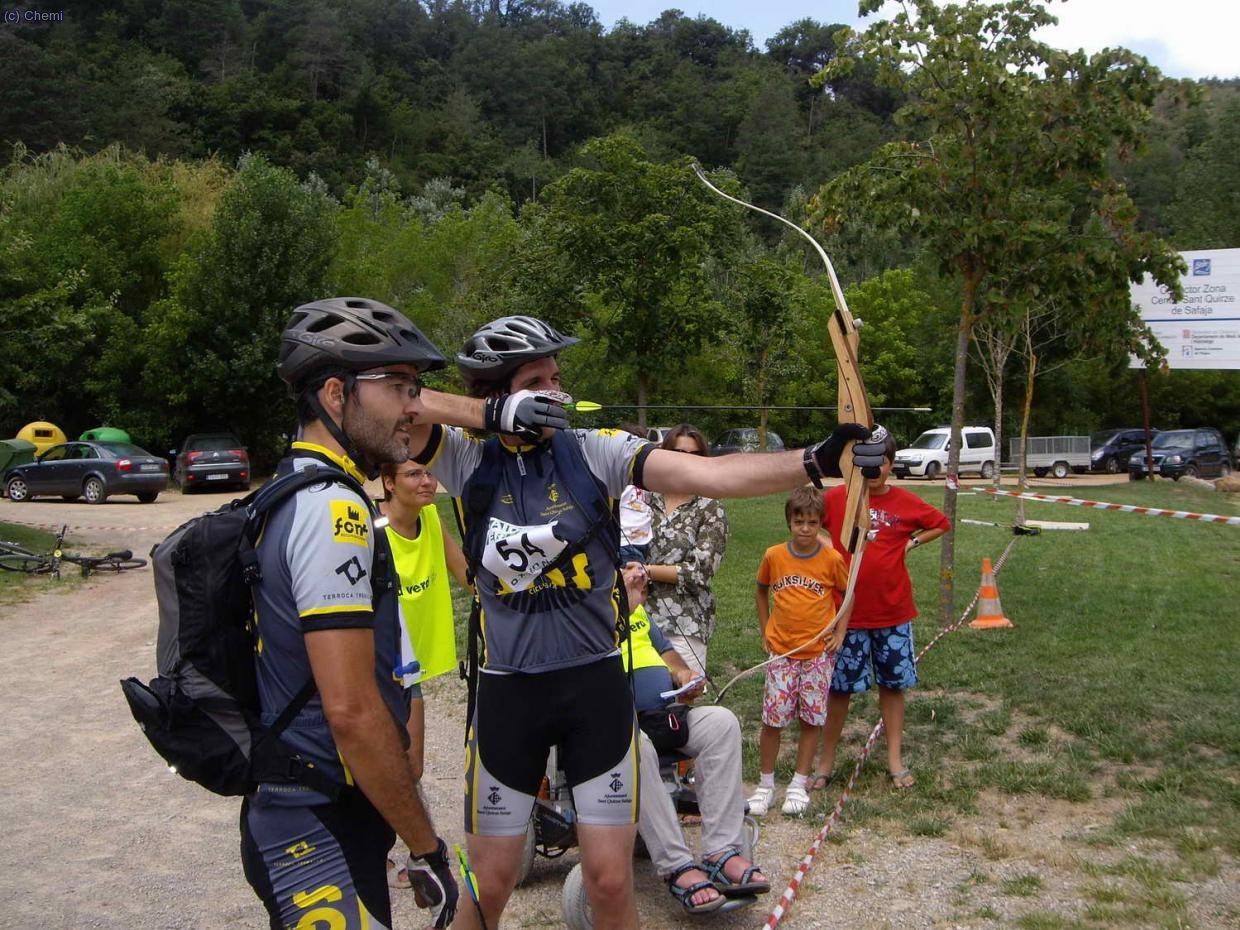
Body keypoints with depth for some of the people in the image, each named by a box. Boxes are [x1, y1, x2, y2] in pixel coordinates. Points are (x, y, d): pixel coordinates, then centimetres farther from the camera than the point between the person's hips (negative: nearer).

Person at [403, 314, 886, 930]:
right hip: (507, 690, 0)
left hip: (596, 684, 0)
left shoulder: (592, 451, -5)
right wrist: (496, 414, -21)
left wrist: (818, 460, -29)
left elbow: (710, 474, -17)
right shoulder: (468, 460, -3)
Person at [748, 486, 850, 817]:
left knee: (811, 719, 6)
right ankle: (765, 784, 14)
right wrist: (765, 632, 8)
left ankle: (799, 786, 19)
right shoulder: (773, 556, -3)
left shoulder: (832, 559, -7)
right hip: (781, 651, 1)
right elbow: (761, 592, 13)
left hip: (818, 652, 0)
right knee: (773, 719, 0)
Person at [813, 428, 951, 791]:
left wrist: (911, 543, 0)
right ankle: (826, 761, 19)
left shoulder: (905, 502, -2)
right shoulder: (835, 498, -6)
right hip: (847, 611, -1)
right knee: (839, 687, 6)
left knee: (893, 684, 11)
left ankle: (895, 760, 24)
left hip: (893, 612, 1)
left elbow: (942, 524, 13)